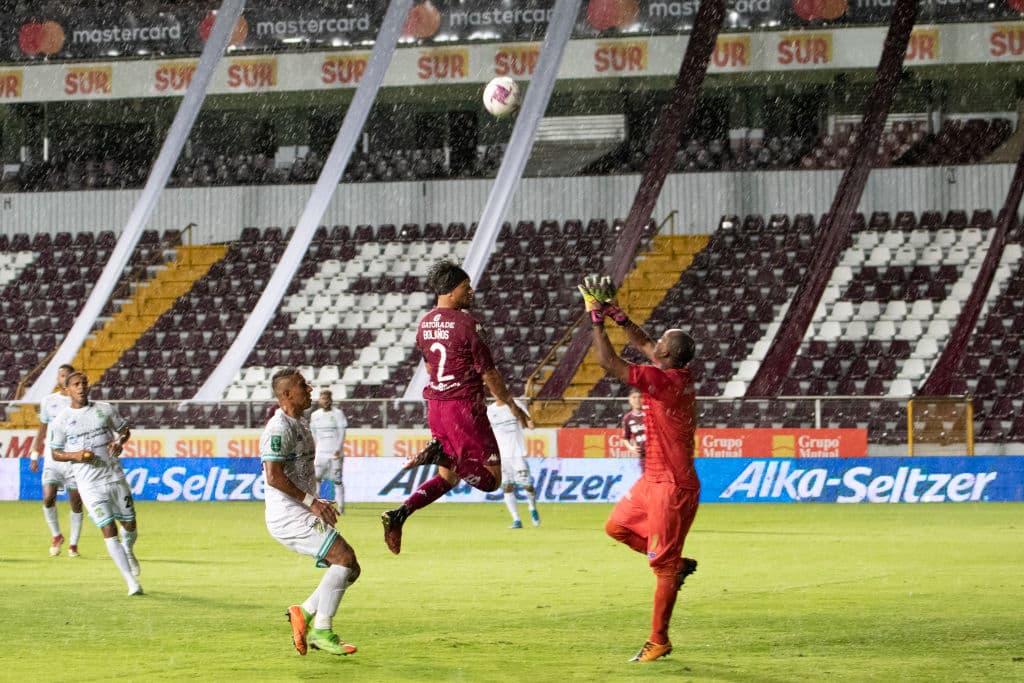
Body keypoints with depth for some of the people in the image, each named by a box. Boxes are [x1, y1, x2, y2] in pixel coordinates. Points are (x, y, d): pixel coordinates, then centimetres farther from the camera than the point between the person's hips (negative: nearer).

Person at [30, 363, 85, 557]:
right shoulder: (49, 402, 9)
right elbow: (42, 431, 16)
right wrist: (35, 456, 11)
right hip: (52, 459, 1)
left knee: (76, 503, -1)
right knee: (48, 498, -13)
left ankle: (73, 544, 12)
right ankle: (56, 536, 9)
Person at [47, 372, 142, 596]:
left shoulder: (105, 409, 4)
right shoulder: (61, 422, -1)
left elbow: (124, 429, 15)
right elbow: (55, 453, 5)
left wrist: (120, 441, -7)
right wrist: (75, 455, -15)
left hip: (116, 478, 3)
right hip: (90, 485, -3)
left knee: (130, 525, 10)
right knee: (109, 531, -10)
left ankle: (128, 551, 47)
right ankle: (132, 583, -8)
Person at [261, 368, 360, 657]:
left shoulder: (299, 425, 18)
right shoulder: (279, 428, -14)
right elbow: (274, 476, -21)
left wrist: (316, 501, 16)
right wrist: (310, 501, -19)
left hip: (301, 514, 10)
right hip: (287, 515, -10)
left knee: (349, 568, 5)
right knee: (344, 558, -19)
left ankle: (305, 613, 9)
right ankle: (322, 631, -14)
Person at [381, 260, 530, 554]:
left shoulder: (424, 324, 9)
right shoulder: (465, 323, -13)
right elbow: (488, 373, -10)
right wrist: (512, 405, 3)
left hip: (435, 406, 8)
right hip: (464, 406, -8)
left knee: (447, 477, 18)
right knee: (490, 479, -1)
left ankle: (399, 514, 0)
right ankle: (442, 453, -22)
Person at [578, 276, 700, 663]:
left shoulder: (664, 381, -23)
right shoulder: (680, 375, 4)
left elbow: (610, 365, -23)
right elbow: (644, 345, 22)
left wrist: (596, 321, -13)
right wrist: (618, 315, 16)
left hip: (672, 486, -10)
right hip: (655, 479, 10)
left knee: (662, 564, -3)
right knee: (618, 527, 21)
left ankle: (659, 641, 3)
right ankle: (677, 565, 27)